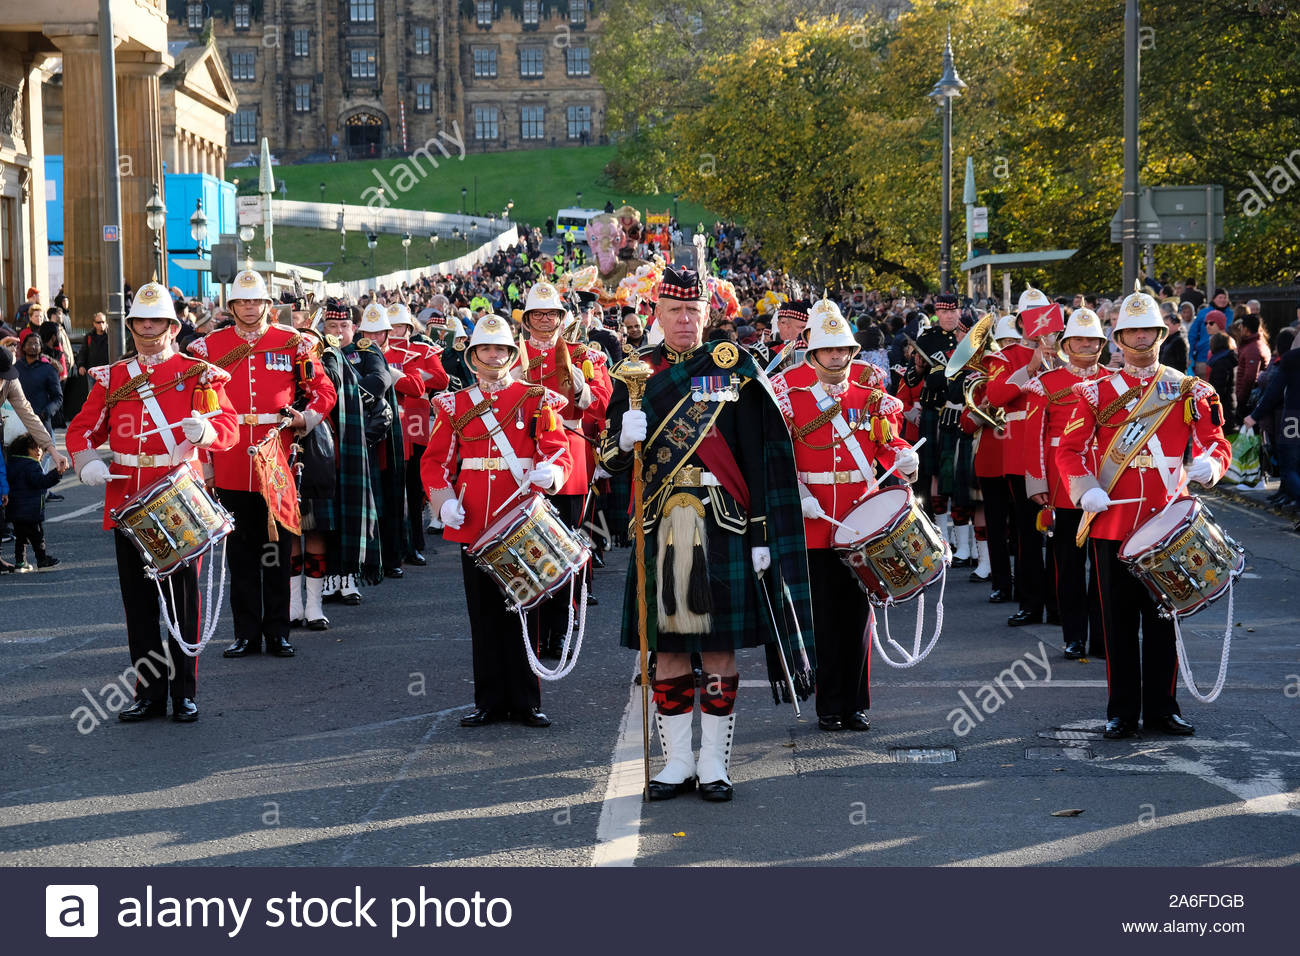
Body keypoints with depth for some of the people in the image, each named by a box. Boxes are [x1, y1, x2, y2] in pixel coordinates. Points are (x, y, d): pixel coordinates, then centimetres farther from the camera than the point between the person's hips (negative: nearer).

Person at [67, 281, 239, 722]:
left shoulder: (197, 374, 1)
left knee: (182, 599, 1)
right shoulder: (112, 378, 10)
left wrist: (204, 430, -32)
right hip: (127, 501, 3)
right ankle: (149, 692, 15)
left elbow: (229, 428, -9)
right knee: (138, 600, 7)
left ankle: (185, 692, 10)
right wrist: (87, 462, -11)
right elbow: (83, 429, 11)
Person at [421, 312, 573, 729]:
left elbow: (559, 451, -3)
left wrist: (550, 472, -26)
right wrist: (444, 499, -8)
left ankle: (526, 702, 8)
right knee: (484, 614, 6)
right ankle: (490, 702, 13)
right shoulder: (455, 405, 8)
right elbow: (435, 460, 9)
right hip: (474, 524, 2)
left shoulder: (536, 400, 2)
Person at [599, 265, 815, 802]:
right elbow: (609, 460, 7)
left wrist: (762, 535, -3)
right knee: (667, 646, 4)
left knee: (719, 647, 2)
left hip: (722, 526, -2)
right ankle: (678, 760, 14)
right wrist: (624, 439, -16)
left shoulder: (734, 370, 3)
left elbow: (757, 459, 2)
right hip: (660, 529, 2)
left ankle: (714, 762, 10)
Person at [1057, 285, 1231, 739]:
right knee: (1119, 620, 4)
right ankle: (1122, 712, 11)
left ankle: (1161, 707, 16)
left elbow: (1217, 443, 4)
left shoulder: (1189, 392, 6)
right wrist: (1085, 489, -15)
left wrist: (1209, 463, -19)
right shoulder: (1096, 392, 3)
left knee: (1163, 618, 7)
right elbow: (1069, 448, 1)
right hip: (1113, 522, -1)